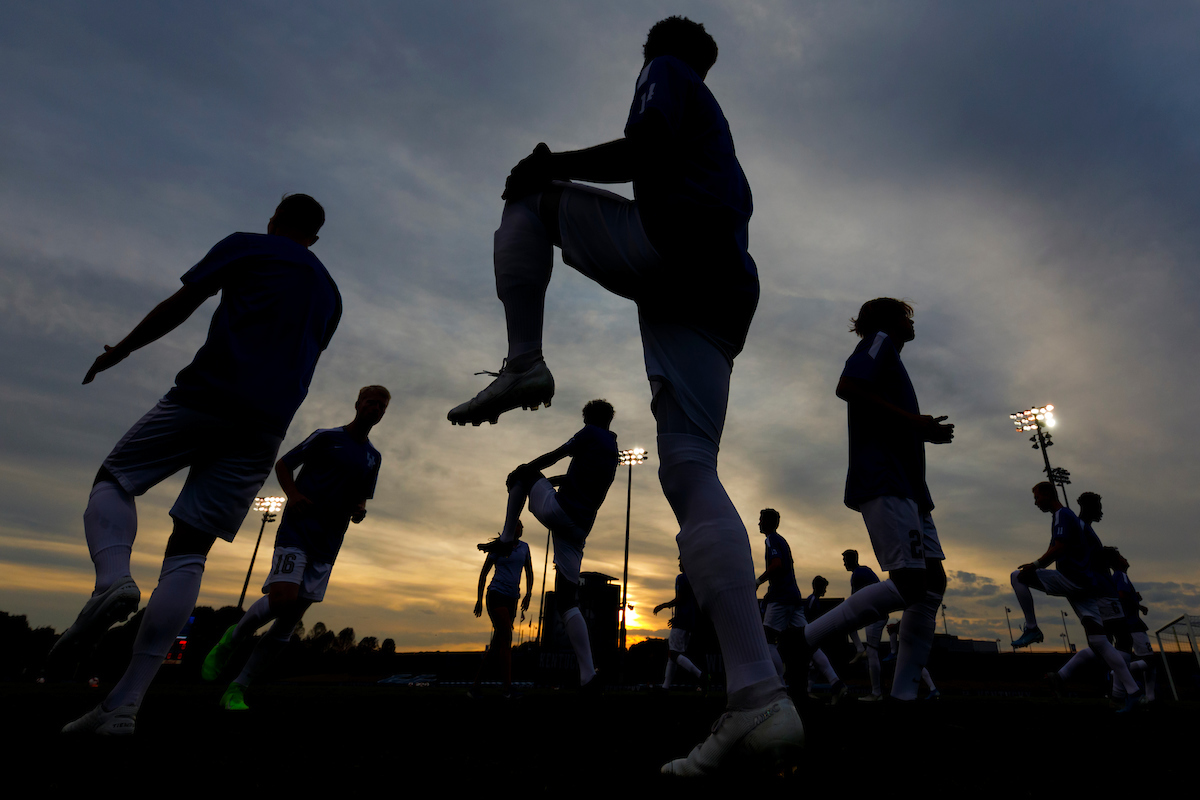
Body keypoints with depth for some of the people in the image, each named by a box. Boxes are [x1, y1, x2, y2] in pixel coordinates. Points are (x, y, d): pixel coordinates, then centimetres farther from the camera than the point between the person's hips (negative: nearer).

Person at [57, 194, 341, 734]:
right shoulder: (329, 294, 24)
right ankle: (124, 703, -3)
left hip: (208, 393, -4)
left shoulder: (246, 246, 11)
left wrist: (122, 348, 20)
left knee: (113, 481, 16)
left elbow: (180, 305, 8)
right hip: (266, 425, 4)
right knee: (189, 553, 3)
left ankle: (112, 580, -16)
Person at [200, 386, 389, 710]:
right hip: (297, 528, -4)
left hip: (328, 543, 5)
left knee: (292, 618, 0)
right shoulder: (327, 436, 0)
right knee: (282, 598, -22)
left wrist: (359, 510, 1)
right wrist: (293, 494, -13)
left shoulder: (373, 457, 15)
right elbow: (283, 465, 4)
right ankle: (230, 640, 9)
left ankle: (237, 689, 10)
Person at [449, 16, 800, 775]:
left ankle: (524, 364, -8)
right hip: (721, 287, 7)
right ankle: (760, 699, -20)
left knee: (529, 198, 15)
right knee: (691, 469, -9)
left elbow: (643, 151, -2)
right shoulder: (714, 121, 42)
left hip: (671, 244, -7)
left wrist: (555, 165, 8)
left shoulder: (666, 73, 19)